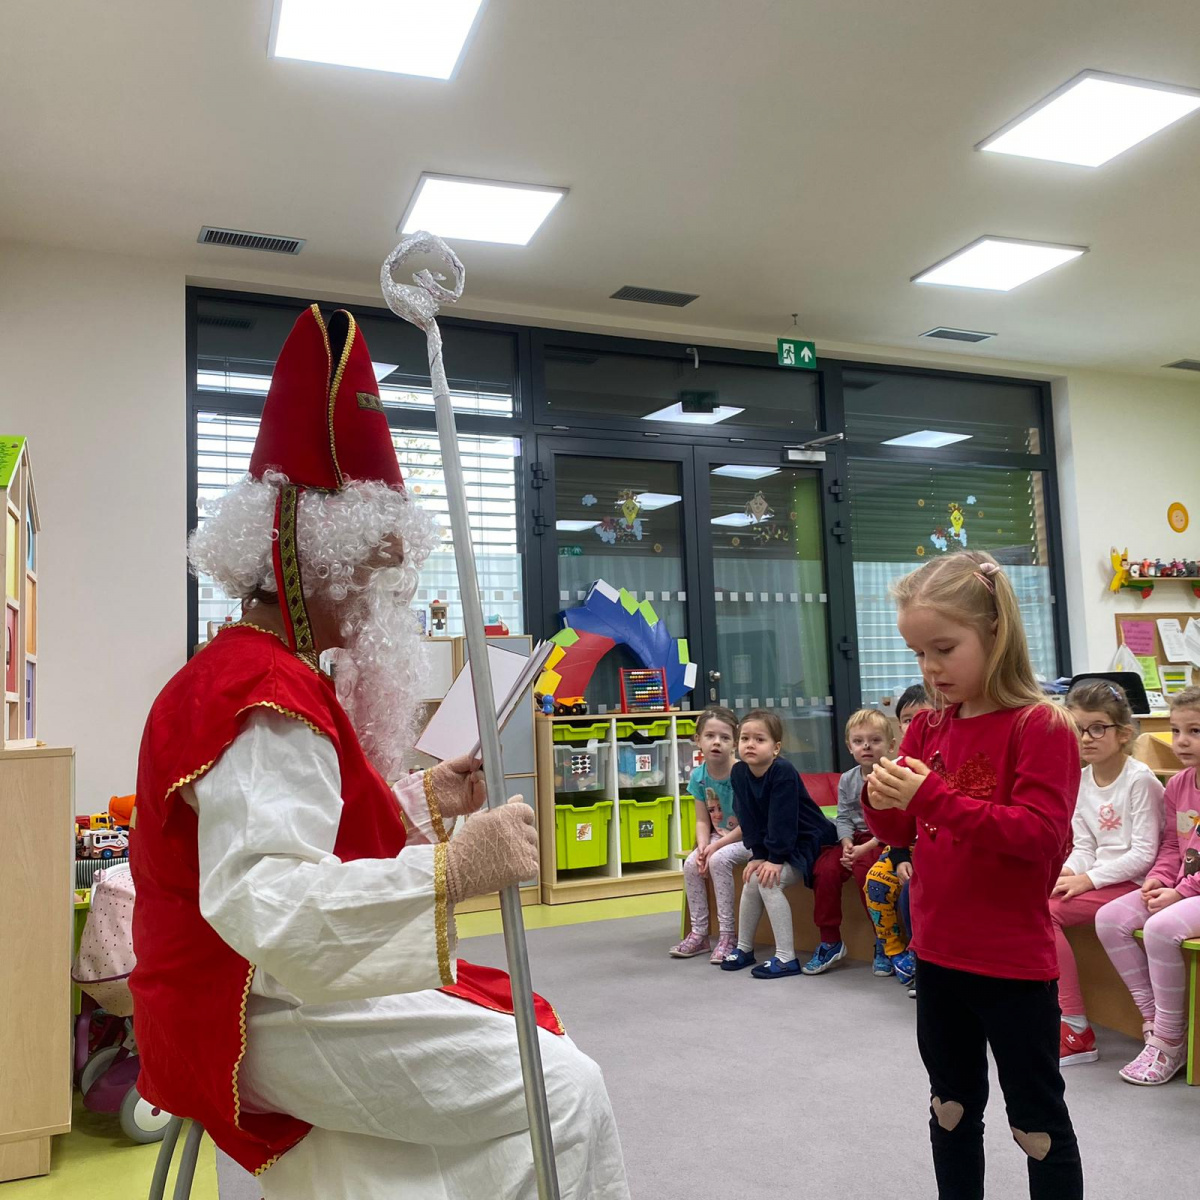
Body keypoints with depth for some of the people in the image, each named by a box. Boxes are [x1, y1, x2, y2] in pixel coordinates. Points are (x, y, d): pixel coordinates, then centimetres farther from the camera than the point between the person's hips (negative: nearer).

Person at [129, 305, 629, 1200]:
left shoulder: (276, 673, 13)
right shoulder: (266, 699, -23)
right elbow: (260, 905, -37)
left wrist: (423, 801, 12)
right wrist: (449, 871, -46)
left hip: (300, 987, 10)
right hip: (271, 1021, -10)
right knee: (563, 1090, -14)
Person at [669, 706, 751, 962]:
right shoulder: (699, 775, -6)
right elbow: (703, 820, 0)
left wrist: (716, 846, -23)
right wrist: (702, 846, -18)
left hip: (747, 838, -6)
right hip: (719, 836, 6)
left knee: (719, 860, -29)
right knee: (691, 864, -15)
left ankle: (727, 935, -16)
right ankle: (699, 933, 0)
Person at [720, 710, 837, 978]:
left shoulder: (783, 772, -27)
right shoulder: (738, 773, -6)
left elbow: (782, 820, -25)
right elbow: (748, 819, -3)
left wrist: (776, 859, -22)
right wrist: (758, 855, -8)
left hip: (810, 840, -7)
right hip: (776, 843, 7)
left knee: (769, 881, -21)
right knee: (751, 879, -2)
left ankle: (786, 958, -14)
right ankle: (744, 948, 17)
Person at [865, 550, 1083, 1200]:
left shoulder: (1040, 726, -14)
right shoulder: (928, 726, 3)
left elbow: (1039, 833, -22)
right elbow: (901, 832, 8)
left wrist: (936, 796, -30)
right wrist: (881, 801, -15)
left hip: (1014, 962, -6)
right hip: (937, 955, 6)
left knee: (1037, 1120, 11)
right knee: (953, 1106, 21)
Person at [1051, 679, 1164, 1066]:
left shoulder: (1139, 779, -12)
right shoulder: (1081, 780, 8)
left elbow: (1144, 853, -15)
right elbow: (1084, 847, 9)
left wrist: (1089, 878, -18)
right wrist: (1066, 872, -12)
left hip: (1131, 881, -7)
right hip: (1096, 878, 7)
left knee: (1044, 912, -21)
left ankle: (1075, 1030, -13)